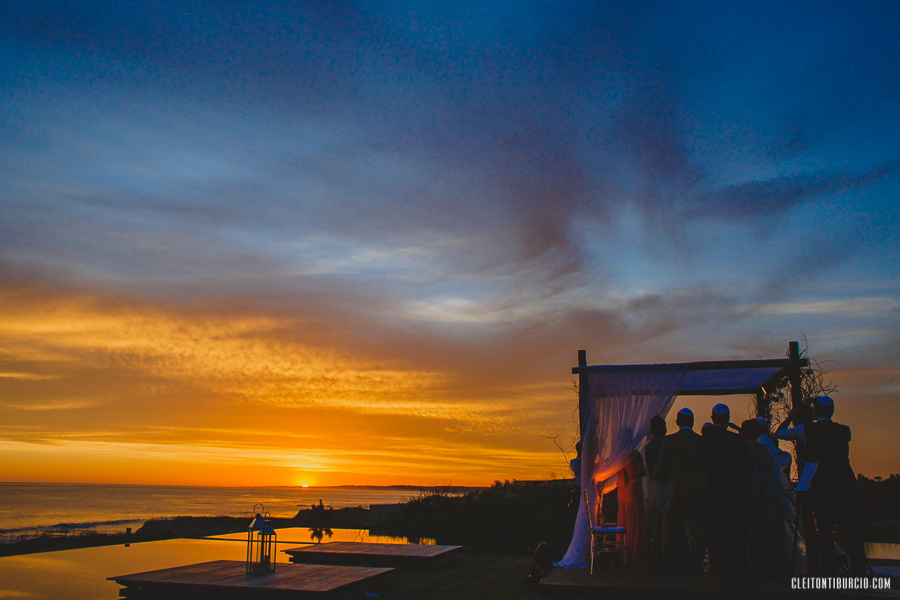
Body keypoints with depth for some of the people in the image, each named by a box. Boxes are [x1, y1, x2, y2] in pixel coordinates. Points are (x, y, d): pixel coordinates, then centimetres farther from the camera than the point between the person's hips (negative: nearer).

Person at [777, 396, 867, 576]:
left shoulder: (806, 429, 0)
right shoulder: (844, 431, 5)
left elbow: (779, 433, 13)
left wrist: (790, 417, 29)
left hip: (820, 486, -1)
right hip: (845, 485, 2)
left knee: (825, 531, 3)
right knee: (852, 531, 5)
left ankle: (829, 573, 4)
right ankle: (859, 572, 5)